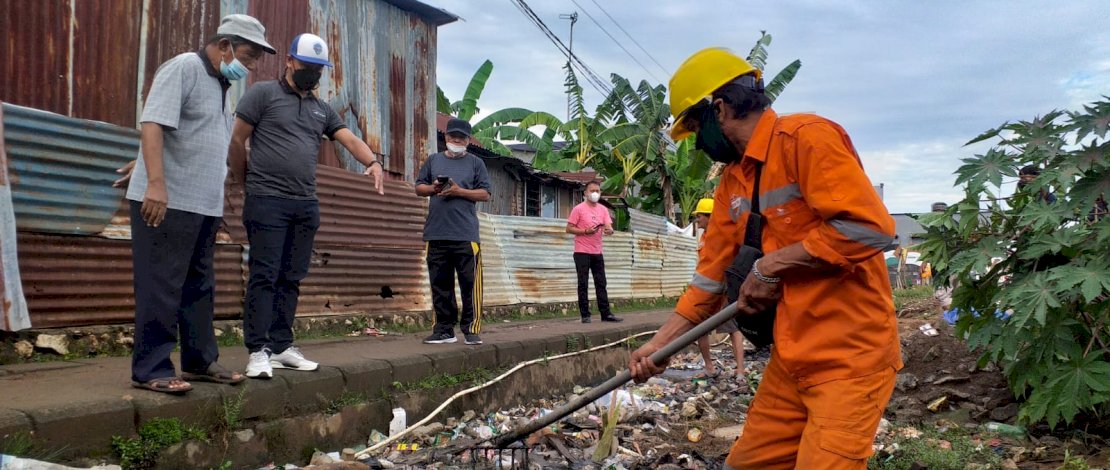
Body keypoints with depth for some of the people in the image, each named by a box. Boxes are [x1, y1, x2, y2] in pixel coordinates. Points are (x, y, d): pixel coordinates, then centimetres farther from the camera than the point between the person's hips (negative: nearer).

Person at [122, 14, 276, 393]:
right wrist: (156, 183, -29)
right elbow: (152, 124, -19)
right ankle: (150, 370, 2)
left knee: (199, 287, 13)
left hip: (204, 205, 9)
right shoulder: (183, 69, -9)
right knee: (161, 288, -5)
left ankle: (200, 361, 22)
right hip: (166, 202, -9)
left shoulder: (221, 83, 19)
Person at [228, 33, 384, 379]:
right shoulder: (263, 93, 3)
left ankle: (281, 346, 15)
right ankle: (258, 350, -2)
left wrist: (372, 162, -13)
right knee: (264, 276, -6)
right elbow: (237, 141, 1)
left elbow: (350, 139, 7)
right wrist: (246, 184, 5)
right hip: (267, 201, -6)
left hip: (306, 206, 6)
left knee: (291, 279, 8)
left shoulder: (322, 109, 19)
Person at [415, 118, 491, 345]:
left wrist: (459, 191, -9)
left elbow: (484, 194, 3)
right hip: (436, 234, 3)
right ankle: (444, 329, 14)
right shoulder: (433, 160, 17)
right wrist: (433, 188, -3)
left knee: (470, 284, -5)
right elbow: (419, 188, 17)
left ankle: (471, 329, 2)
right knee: (440, 284, 6)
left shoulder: (475, 163, 9)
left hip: (466, 235, -3)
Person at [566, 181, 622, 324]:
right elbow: (569, 229, -7)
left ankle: (606, 313, 10)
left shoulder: (603, 209, 9)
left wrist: (609, 230, -24)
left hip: (597, 252, 5)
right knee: (583, 284, -2)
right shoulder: (578, 209, -6)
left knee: (601, 283, 6)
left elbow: (608, 226, 0)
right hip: (582, 252, -5)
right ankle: (585, 315, 2)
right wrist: (586, 231, -19)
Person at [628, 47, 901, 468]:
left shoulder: (806, 137, -14)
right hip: (790, 359, 8)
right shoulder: (731, 182, 12)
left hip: (849, 355, -8)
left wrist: (772, 265, -16)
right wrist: (659, 343, 9)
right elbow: (712, 275, 15)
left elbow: (870, 228, -23)